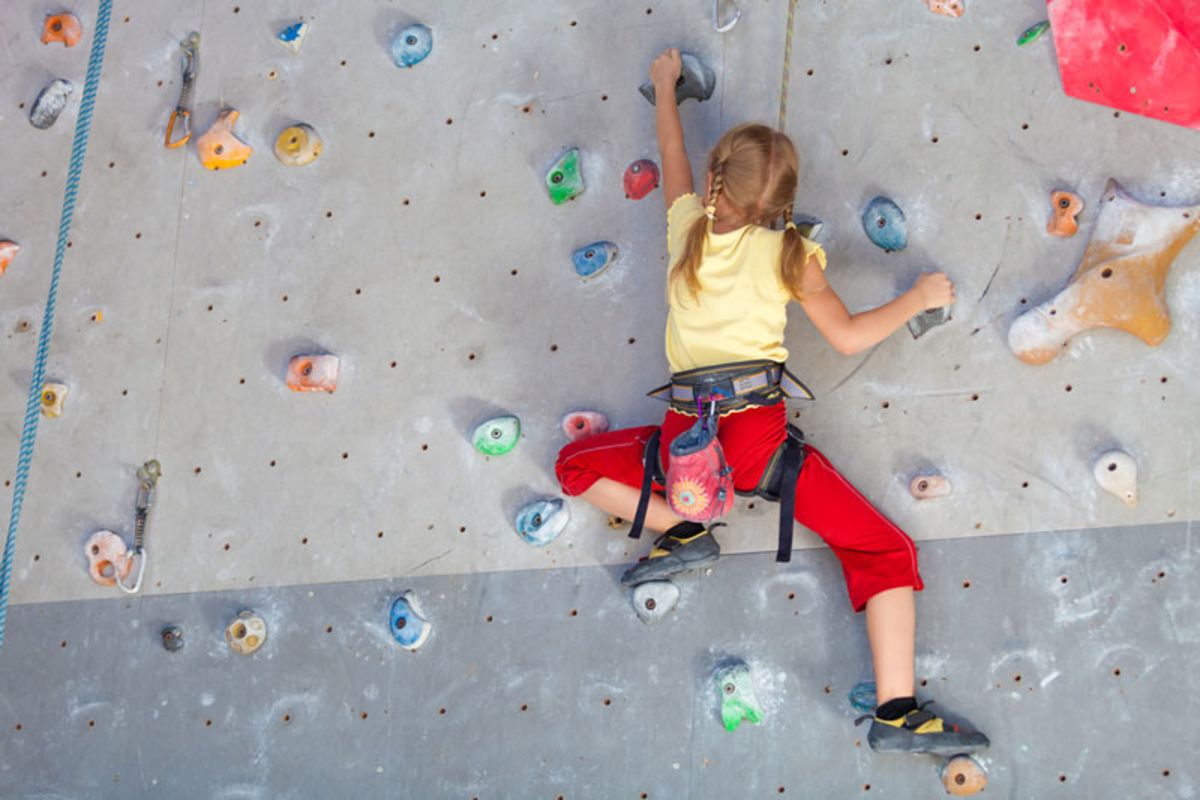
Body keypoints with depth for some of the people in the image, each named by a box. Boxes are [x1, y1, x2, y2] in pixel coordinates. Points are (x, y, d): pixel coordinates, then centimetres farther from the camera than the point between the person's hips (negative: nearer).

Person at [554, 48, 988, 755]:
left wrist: (666, 85, 49)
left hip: (685, 439, 2)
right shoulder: (787, 253, 5)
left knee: (576, 465, 27)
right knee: (886, 552, 5)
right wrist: (920, 298, 21)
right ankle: (898, 712, -10)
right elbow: (849, 336, 6)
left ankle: (681, 531, 4)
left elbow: (673, 154, 32)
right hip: (760, 432, -1)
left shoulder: (687, 225, 12)